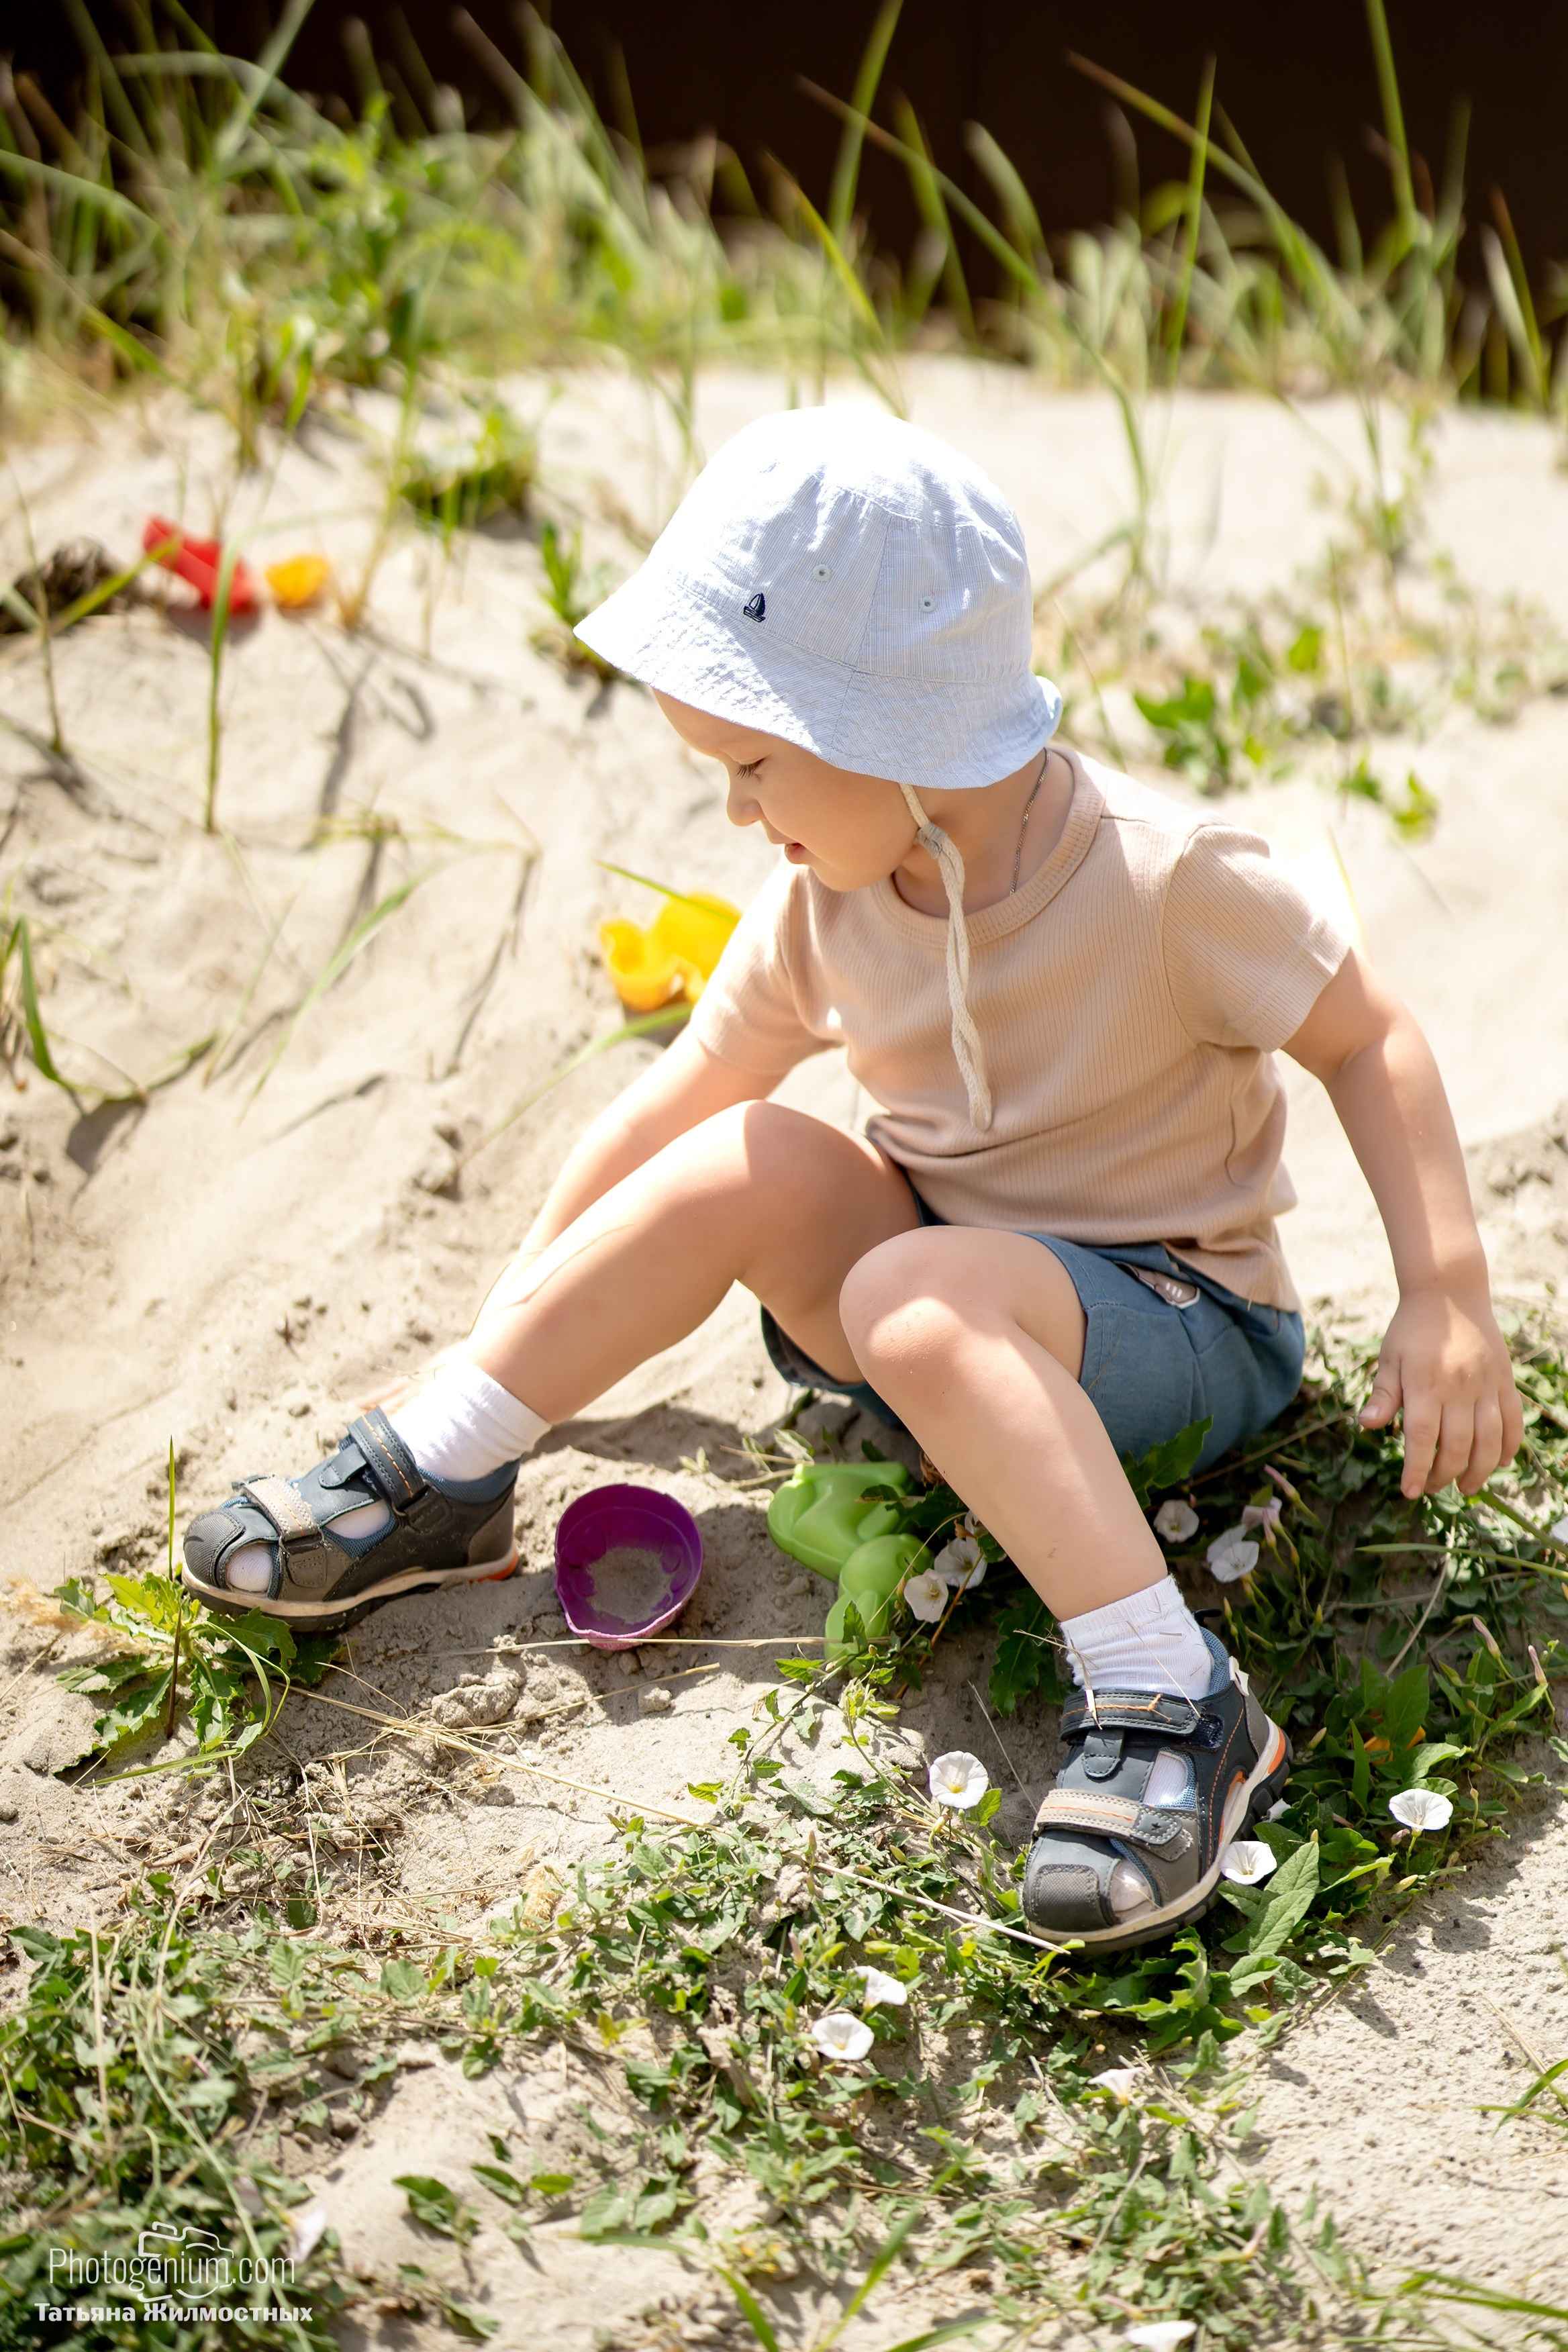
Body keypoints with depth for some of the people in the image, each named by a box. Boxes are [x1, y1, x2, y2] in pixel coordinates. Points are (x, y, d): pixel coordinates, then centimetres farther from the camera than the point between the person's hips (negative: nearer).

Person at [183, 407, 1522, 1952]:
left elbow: (1366, 1039, -14)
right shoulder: (823, 901, -6)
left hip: (1181, 1321, -6)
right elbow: (685, 1088, 5)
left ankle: (1176, 1710, -37)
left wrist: (1447, 1299, -22)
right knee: (747, 1166, -16)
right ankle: (433, 1485, -5)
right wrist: (524, 1319, 9)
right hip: (960, 1256, 6)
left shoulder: (1163, 879, -24)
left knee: (916, 1299, -34)